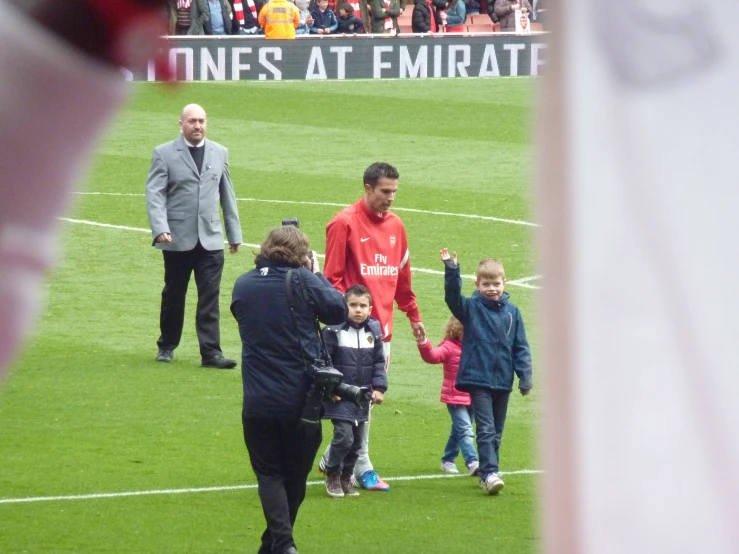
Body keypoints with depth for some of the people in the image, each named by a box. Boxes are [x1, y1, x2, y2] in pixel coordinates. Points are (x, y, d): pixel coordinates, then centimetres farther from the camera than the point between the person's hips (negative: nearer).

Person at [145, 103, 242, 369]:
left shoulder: (219, 153, 12)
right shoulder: (164, 154, 0)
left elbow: (227, 195, 16)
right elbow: (154, 194, -7)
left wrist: (234, 234, 15)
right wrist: (160, 228, -20)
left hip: (210, 238, 2)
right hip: (178, 238, -2)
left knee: (210, 297, -5)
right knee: (173, 295, 10)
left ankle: (211, 351, -7)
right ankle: (167, 346, 25)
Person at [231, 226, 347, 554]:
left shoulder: (243, 285, 3)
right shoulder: (302, 281, -9)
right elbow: (338, 310, -1)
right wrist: (316, 275, 11)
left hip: (258, 403, 1)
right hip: (301, 400, -1)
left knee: (269, 474, 7)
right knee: (295, 475, 15)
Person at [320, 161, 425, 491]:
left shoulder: (395, 226, 12)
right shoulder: (345, 224, -8)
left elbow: (402, 275, 21)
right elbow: (332, 278, -9)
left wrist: (413, 315, 22)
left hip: (382, 328, 6)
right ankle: (362, 467, 0)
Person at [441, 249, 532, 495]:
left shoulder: (512, 312, 5)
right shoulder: (471, 308, -2)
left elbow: (521, 347, 7)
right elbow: (453, 296, -22)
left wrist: (525, 376, 0)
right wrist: (451, 269, -36)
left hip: (503, 381, 4)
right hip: (478, 379, -4)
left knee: (496, 432, 13)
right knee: (486, 429, -13)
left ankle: (487, 473, 23)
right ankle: (490, 474, -18)